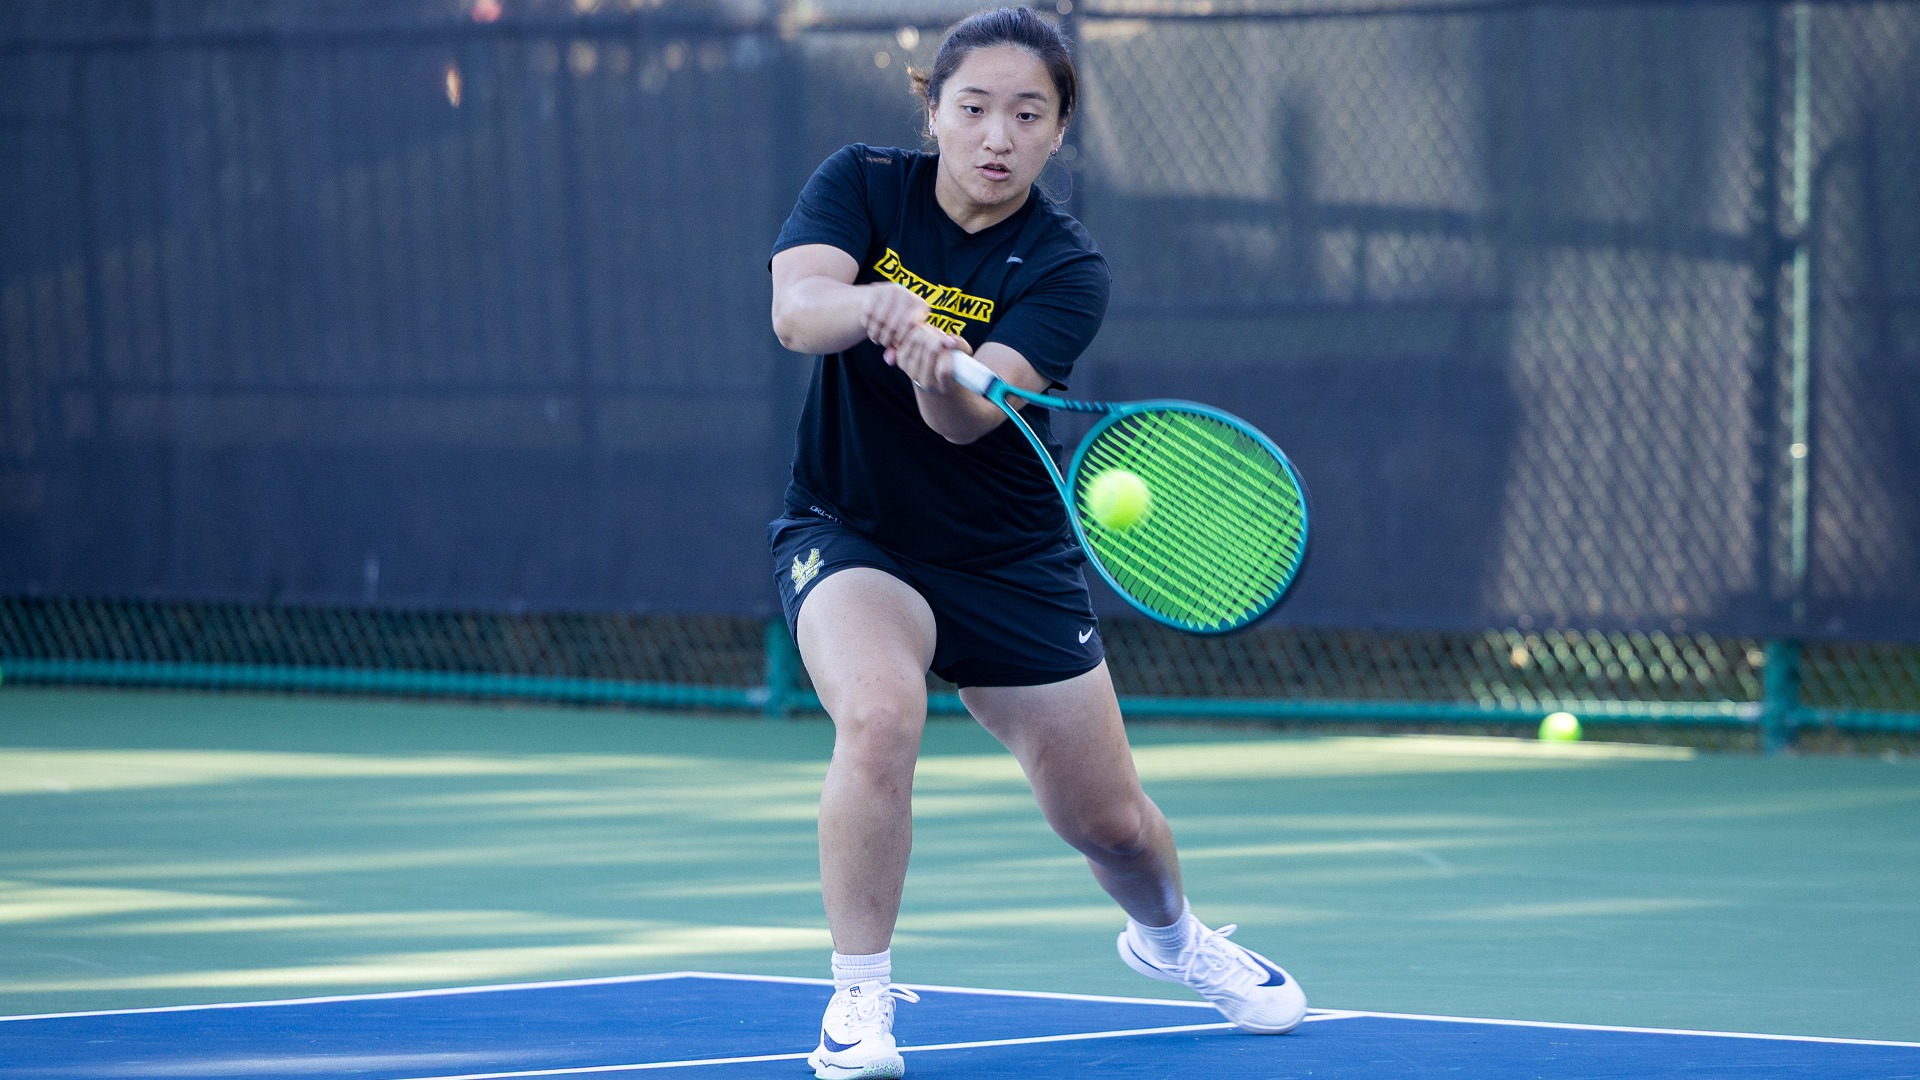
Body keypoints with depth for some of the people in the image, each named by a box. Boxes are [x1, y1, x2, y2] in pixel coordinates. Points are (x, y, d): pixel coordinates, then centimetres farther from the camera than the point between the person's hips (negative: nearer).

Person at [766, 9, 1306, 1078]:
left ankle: (1171, 934, 46)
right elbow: (795, 307, -27)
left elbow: (968, 419, -29)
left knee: (1110, 822, 9)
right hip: (851, 537, -1)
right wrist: (874, 305, -48)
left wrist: (942, 372, -52)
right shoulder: (864, 186, -9)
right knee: (880, 714, -33)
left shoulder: (1067, 269, -14)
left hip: (1011, 560, 1)